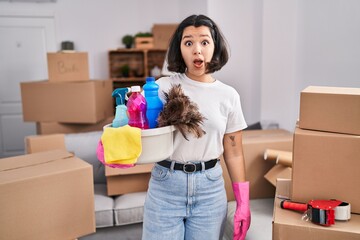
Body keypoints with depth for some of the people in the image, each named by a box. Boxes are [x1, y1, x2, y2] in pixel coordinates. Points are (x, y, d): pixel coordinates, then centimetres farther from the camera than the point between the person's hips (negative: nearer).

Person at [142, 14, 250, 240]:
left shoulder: (228, 95, 1)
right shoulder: (163, 86, -4)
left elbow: (234, 154, 5)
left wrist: (243, 203, 4)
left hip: (210, 187, 2)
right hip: (165, 185, -1)